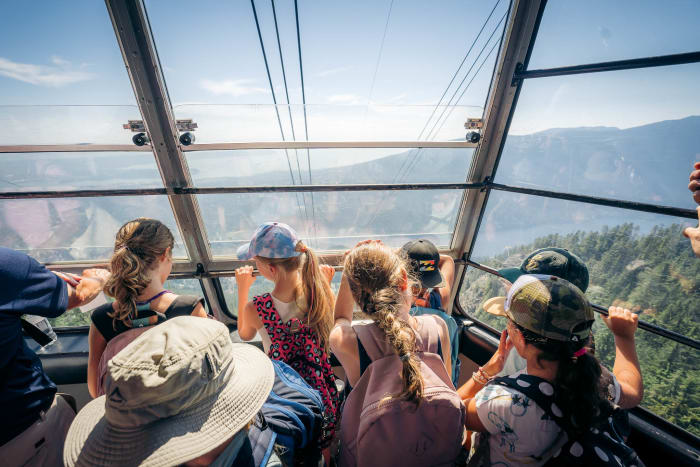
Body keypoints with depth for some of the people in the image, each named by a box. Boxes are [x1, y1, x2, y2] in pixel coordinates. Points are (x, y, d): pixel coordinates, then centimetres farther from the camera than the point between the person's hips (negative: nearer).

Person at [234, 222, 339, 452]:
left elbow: (244, 335, -2)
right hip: (322, 387, 2)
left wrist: (243, 289, 1)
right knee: (325, 448, 33)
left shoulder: (255, 309, -28)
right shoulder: (322, 292, -23)